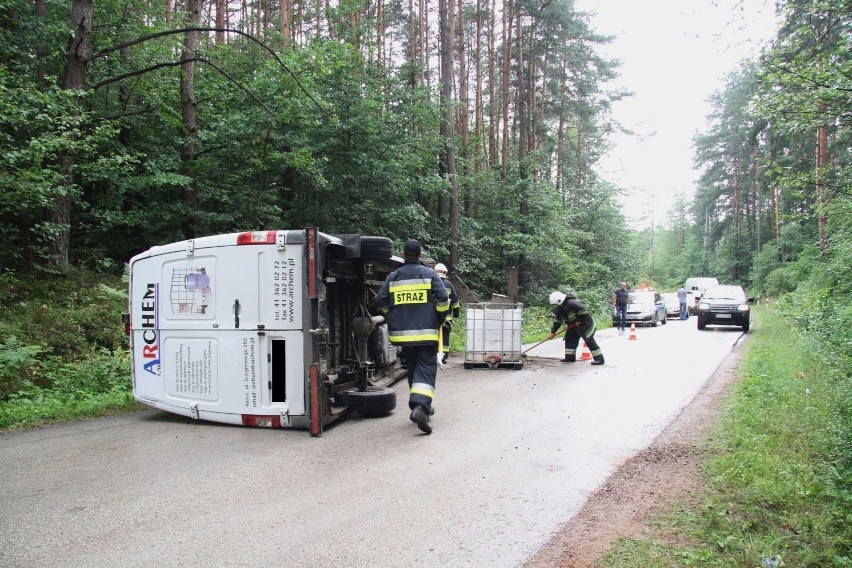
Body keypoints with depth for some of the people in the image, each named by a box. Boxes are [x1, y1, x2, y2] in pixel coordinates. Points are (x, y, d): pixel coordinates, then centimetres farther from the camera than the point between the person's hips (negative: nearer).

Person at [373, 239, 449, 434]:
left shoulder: (393, 276, 7)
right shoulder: (430, 274, -1)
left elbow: (379, 301, 5)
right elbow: (442, 299, -10)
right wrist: (439, 320, 6)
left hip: (403, 332, 3)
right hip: (426, 332, -3)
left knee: (412, 370, 18)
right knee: (426, 370, -2)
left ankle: (420, 406, 26)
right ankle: (421, 407, -22)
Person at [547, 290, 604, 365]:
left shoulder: (571, 303, -31)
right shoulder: (558, 309, 0)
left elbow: (584, 309, -33)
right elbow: (557, 321, 8)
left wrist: (579, 320, -22)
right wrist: (553, 332, 6)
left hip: (584, 323, -9)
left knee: (589, 340, -11)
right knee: (569, 338, 8)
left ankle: (599, 358, -9)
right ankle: (570, 357, 17)